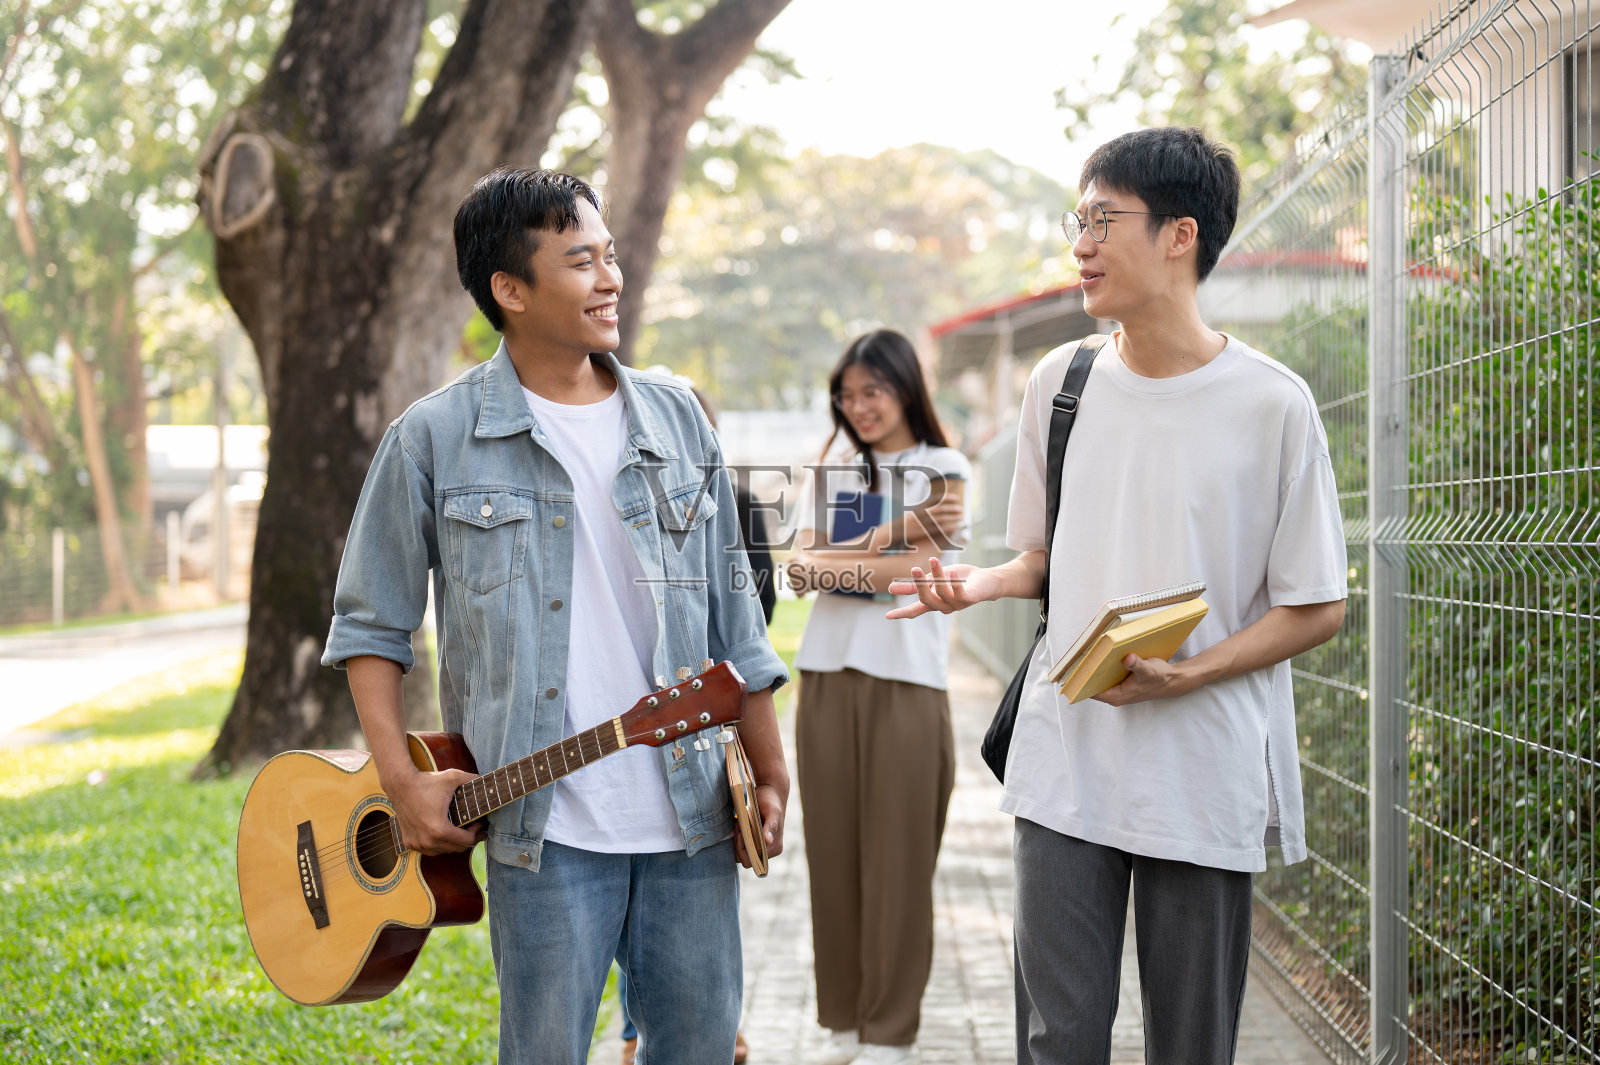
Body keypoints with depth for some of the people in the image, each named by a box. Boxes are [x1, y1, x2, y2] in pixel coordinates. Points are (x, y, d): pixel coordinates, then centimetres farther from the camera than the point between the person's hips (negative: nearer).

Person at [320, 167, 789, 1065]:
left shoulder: (677, 417, 8)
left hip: (693, 817, 4)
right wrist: (403, 782, -6)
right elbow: (370, 623, 3)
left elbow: (733, 610, 12)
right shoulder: (435, 440, -3)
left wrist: (770, 770, 10)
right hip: (545, 826, -3)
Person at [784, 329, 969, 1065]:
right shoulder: (830, 473, 15)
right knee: (832, 856, 5)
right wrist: (894, 534, -8)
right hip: (826, 678, 4)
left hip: (907, 682, -4)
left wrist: (829, 567, -3)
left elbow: (920, 569, -10)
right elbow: (801, 569, 1)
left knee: (899, 862, -1)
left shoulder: (943, 470, 3)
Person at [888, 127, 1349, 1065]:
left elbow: (1318, 607, -3)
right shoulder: (1061, 381, 7)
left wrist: (1185, 676, -17)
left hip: (1207, 783, -3)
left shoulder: (1272, 405, -7)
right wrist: (980, 584, -3)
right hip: (1067, 766, 3)